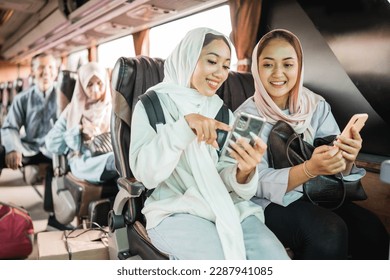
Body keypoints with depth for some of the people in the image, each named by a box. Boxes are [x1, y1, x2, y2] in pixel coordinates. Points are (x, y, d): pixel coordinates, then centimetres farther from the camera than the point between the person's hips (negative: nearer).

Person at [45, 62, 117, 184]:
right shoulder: (73, 109, 14)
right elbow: (51, 143, 8)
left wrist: (99, 136, -8)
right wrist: (79, 130, -4)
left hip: (109, 156, 2)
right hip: (82, 162, -1)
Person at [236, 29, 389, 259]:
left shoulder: (317, 106, -1)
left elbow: (338, 169, -3)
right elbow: (259, 183, -18)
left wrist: (347, 159, -27)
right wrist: (310, 168, -34)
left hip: (316, 195, 4)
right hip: (268, 203, -4)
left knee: (371, 229, -22)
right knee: (330, 231, -30)